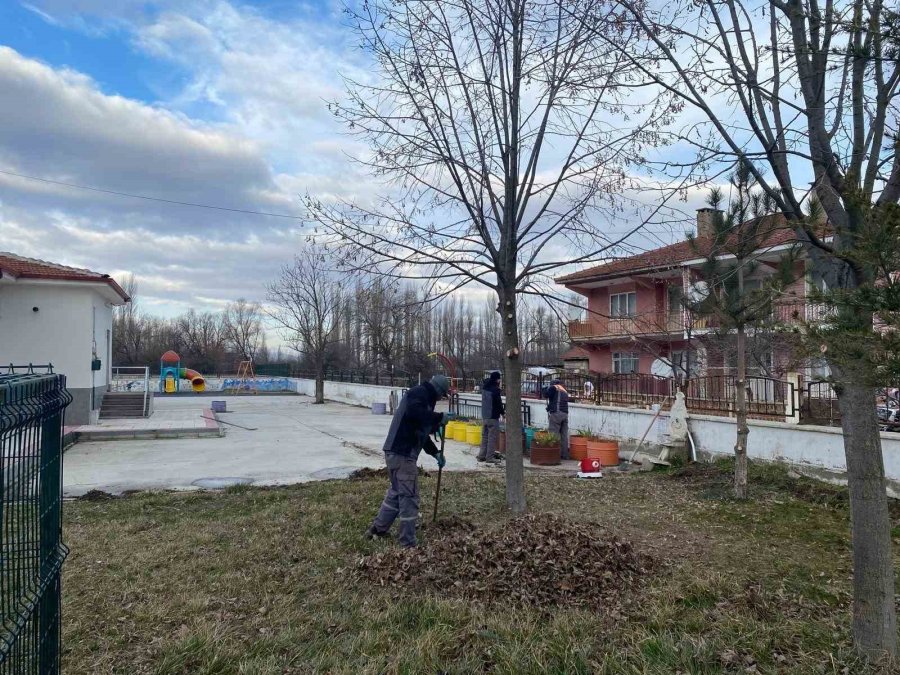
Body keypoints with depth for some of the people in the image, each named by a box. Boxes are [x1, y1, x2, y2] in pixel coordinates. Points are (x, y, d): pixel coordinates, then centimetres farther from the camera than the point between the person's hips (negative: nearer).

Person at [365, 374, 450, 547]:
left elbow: (422, 432, 29)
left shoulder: (424, 398, 22)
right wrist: (439, 417, -18)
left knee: (397, 492, 22)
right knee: (409, 496, -3)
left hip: (398, 452, 10)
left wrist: (435, 453, 25)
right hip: (402, 453, -10)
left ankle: (378, 529, 33)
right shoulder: (420, 392, -8)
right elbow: (414, 413, -30)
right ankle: (408, 543, 4)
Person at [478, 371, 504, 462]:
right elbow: (498, 403, -13)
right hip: (493, 417, -8)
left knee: (484, 436, 14)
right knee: (492, 437, -1)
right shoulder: (495, 389, -17)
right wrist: (503, 412, 3)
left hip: (484, 416, 8)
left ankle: (482, 456, 17)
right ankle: (490, 457, 0)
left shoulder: (484, 387, 6)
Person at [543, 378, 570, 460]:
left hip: (556, 413, -7)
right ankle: (565, 455, 10)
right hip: (565, 414, 7)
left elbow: (546, 395, -6)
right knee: (564, 435, 8)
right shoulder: (564, 391, 25)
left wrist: (546, 388, 15)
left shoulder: (553, 387, 4)